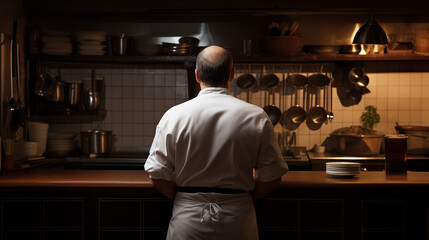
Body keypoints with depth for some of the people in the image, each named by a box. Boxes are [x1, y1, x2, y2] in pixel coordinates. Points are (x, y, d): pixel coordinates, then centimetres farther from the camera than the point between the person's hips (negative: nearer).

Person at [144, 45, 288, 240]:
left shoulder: (174, 116, -7)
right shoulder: (256, 117, -6)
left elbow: (157, 176, -5)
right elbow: (272, 178, -3)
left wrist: (184, 198, 10)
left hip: (188, 221, 0)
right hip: (237, 223, 1)